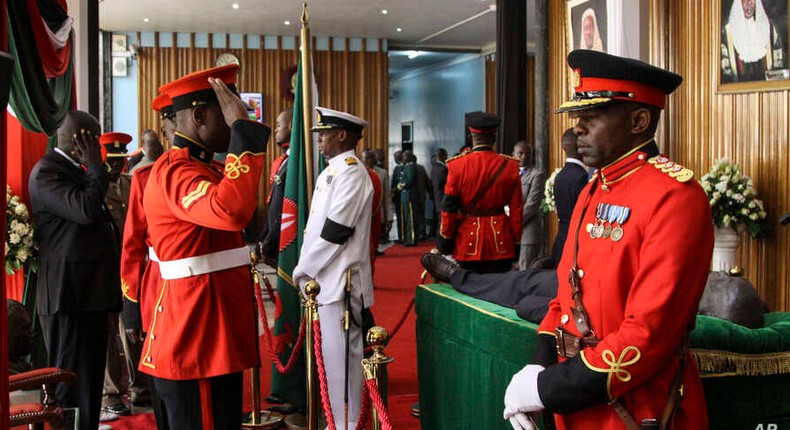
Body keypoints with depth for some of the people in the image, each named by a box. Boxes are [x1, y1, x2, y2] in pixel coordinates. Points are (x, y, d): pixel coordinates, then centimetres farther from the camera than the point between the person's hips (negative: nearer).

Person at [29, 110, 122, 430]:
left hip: (90, 294, 10)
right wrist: (95, 167, -13)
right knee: (71, 389, -4)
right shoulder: (46, 171, -11)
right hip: (69, 296, -10)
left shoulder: (76, 170, 18)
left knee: (89, 382, 15)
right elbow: (85, 210, -25)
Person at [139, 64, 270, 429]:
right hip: (196, 343, -11)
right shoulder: (176, 171, -18)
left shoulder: (196, 167, 16)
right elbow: (232, 211, -38)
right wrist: (244, 129, -32)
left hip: (212, 336, 11)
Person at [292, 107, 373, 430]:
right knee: (330, 355, 14)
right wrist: (305, 269, 10)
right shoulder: (331, 171, 16)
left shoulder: (351, 173, -13)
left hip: (340, 281, -9)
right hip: (323, 279, 9)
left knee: (340, 358, -3)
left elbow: (334, 231, -18)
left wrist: (303, 270, -10)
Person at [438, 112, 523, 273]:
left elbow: (449, 209, -5)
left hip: (468, 239, -1)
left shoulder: (457, 165, -7)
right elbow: (517, 209, 0)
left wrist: (445, 239, 6)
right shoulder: (510, 166, -2)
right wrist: (516, 242, 9)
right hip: (501, 242, 1)